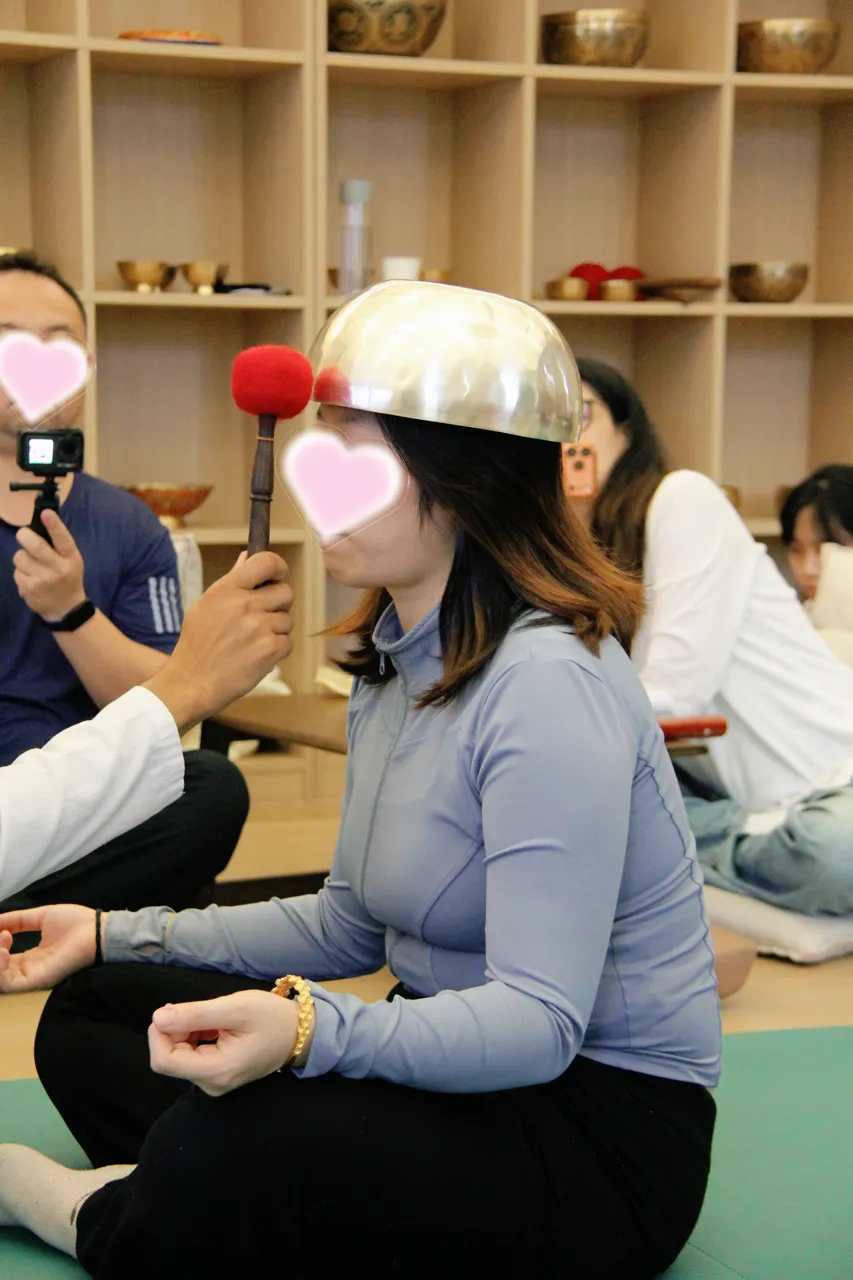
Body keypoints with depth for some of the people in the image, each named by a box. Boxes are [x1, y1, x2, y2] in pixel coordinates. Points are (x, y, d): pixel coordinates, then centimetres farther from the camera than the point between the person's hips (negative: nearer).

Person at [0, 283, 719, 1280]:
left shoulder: (549, 683, -23)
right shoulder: (396, 659, 8)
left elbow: (540, 1019, -29)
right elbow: (354, 924, 16)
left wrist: (308, 1030, -44)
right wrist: (117, 934, 10)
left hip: (605, 1129, -9)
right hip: (455, 1063, 10)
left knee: (225, 1156, -33)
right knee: (86, 1013, 6)